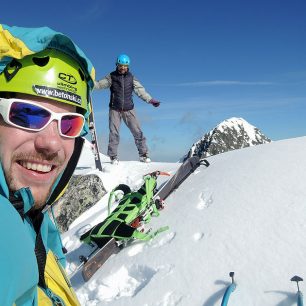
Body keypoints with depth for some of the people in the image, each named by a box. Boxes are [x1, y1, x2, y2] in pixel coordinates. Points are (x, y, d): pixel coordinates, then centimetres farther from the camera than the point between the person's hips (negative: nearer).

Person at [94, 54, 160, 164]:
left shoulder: (131, 77, 7)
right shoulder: (111, 77, 4)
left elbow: (140, 90, 3)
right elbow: (100, 84, -1)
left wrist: (150, 100, -6)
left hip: (129, 109, 1)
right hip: (115, 109, -1)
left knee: (137, 132, -2)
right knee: (114, 133, -1)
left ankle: (143, 154, 7)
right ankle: (113, 156, 9)